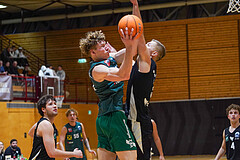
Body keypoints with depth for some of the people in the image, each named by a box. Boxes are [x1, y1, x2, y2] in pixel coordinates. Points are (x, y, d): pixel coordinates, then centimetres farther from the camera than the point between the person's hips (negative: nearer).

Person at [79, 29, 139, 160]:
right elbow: (124, 75, -28)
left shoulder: (110, 58, 14)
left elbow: (132, 52, 14)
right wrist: (129, 47, -32)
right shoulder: (96, 69, -13)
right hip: (114, 116, -10)